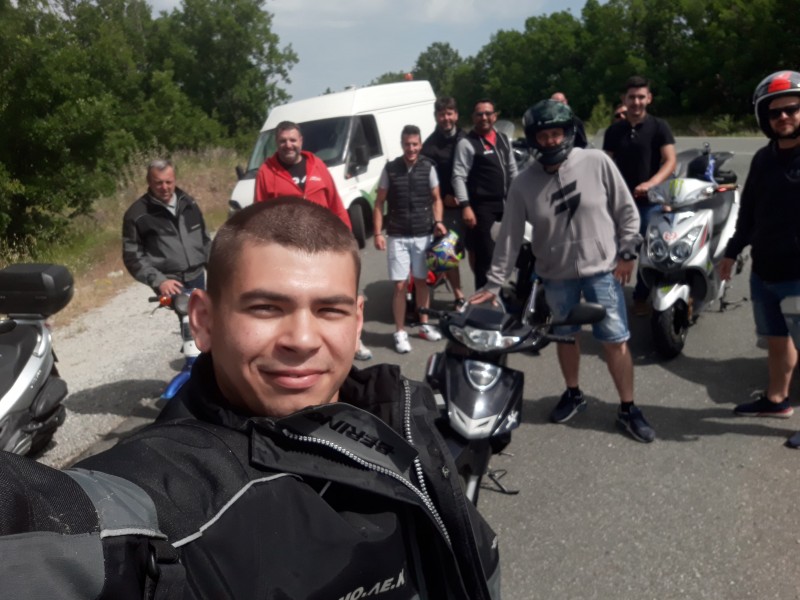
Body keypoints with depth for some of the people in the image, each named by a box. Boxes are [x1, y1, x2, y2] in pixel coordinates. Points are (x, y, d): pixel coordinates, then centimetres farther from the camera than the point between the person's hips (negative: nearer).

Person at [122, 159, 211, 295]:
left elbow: (204, 239, 19)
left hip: (197, 278, 6)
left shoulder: (188, 203, 9)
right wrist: (159, 281, -18)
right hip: (170, 286, -6)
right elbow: (133, 256, -8)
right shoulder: (137, 215, -8)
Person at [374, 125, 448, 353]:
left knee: (421, 281, 14)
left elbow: (436, 198, 9)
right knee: (400, 285, -1)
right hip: (397, 237, -1)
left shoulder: (428, 167, 0)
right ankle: (400, 332, 9)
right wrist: (378, 233, -7)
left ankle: (424, 325, 28)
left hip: (423, 235, 2)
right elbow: (379, 203, 1)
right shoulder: (390, 169, -3)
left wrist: (438, 221, -9)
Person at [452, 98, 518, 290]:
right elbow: (459, 177, -14)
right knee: (485, 255, -6)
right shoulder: (466, 143, -8)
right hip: (482, 207, -7)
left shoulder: (503, 139, 13)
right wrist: (465, 206, -22)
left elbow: (512, 171, 19)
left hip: (505, 203, 7)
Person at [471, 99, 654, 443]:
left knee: (615, 340, 1)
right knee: (566, 336, 16)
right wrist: (494, 283, -4)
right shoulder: (524, 184, -5)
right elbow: (510, 235, -3)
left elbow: (626, 209, -1)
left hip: (601, 268, -2)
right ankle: (573, 394, 38)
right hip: (556, 274, 2)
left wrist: (626, 252, -3)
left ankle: (628, 409, 16)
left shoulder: (597, 163, -9)